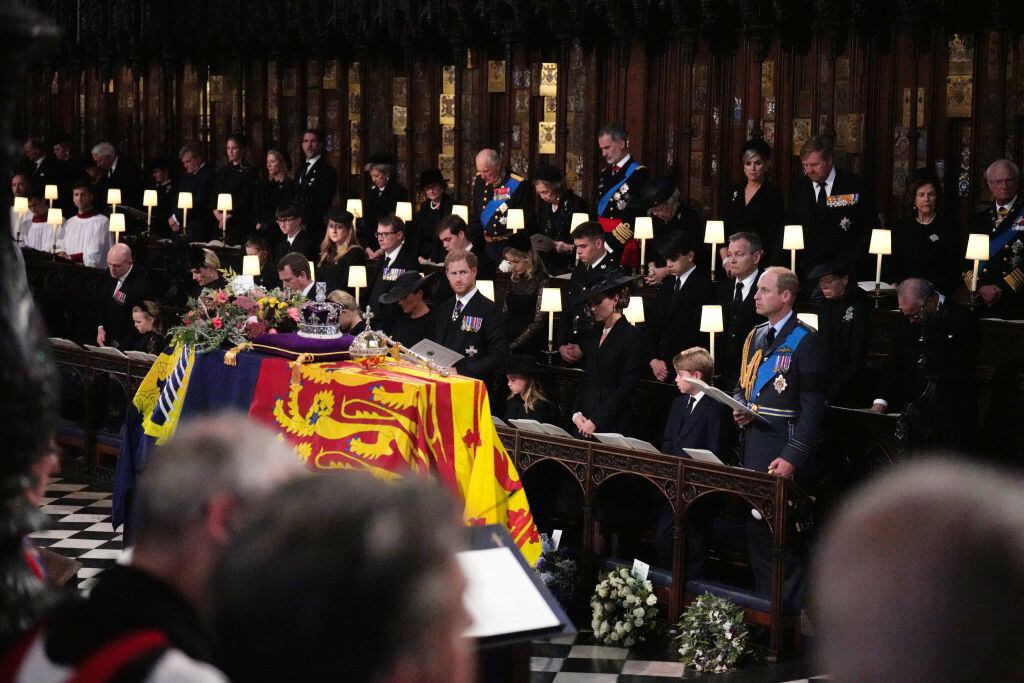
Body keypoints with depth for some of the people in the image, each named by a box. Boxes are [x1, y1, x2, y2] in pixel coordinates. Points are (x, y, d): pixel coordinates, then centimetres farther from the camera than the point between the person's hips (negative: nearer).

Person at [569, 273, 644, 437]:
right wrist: (576, 413, 1)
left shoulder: (632, 336, -7)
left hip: (614, 425, -6)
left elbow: (626, 388, -12)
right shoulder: (592, 336, 14)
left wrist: (595, 422, -14)